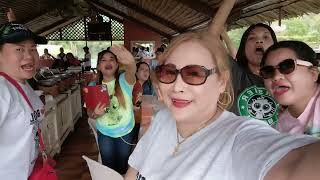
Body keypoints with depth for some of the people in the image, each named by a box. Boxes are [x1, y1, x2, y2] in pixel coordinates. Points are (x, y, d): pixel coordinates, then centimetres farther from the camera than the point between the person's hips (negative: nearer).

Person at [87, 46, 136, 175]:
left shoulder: (124, 80, -16)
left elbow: (131, 72, -42)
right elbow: (90, 112, 0)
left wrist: (131, 62, -66)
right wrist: (95, 114, -24)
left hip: (125, 132, -1)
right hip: (104, 133, 2)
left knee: (123, 166, 20)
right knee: (108, 167, 20)